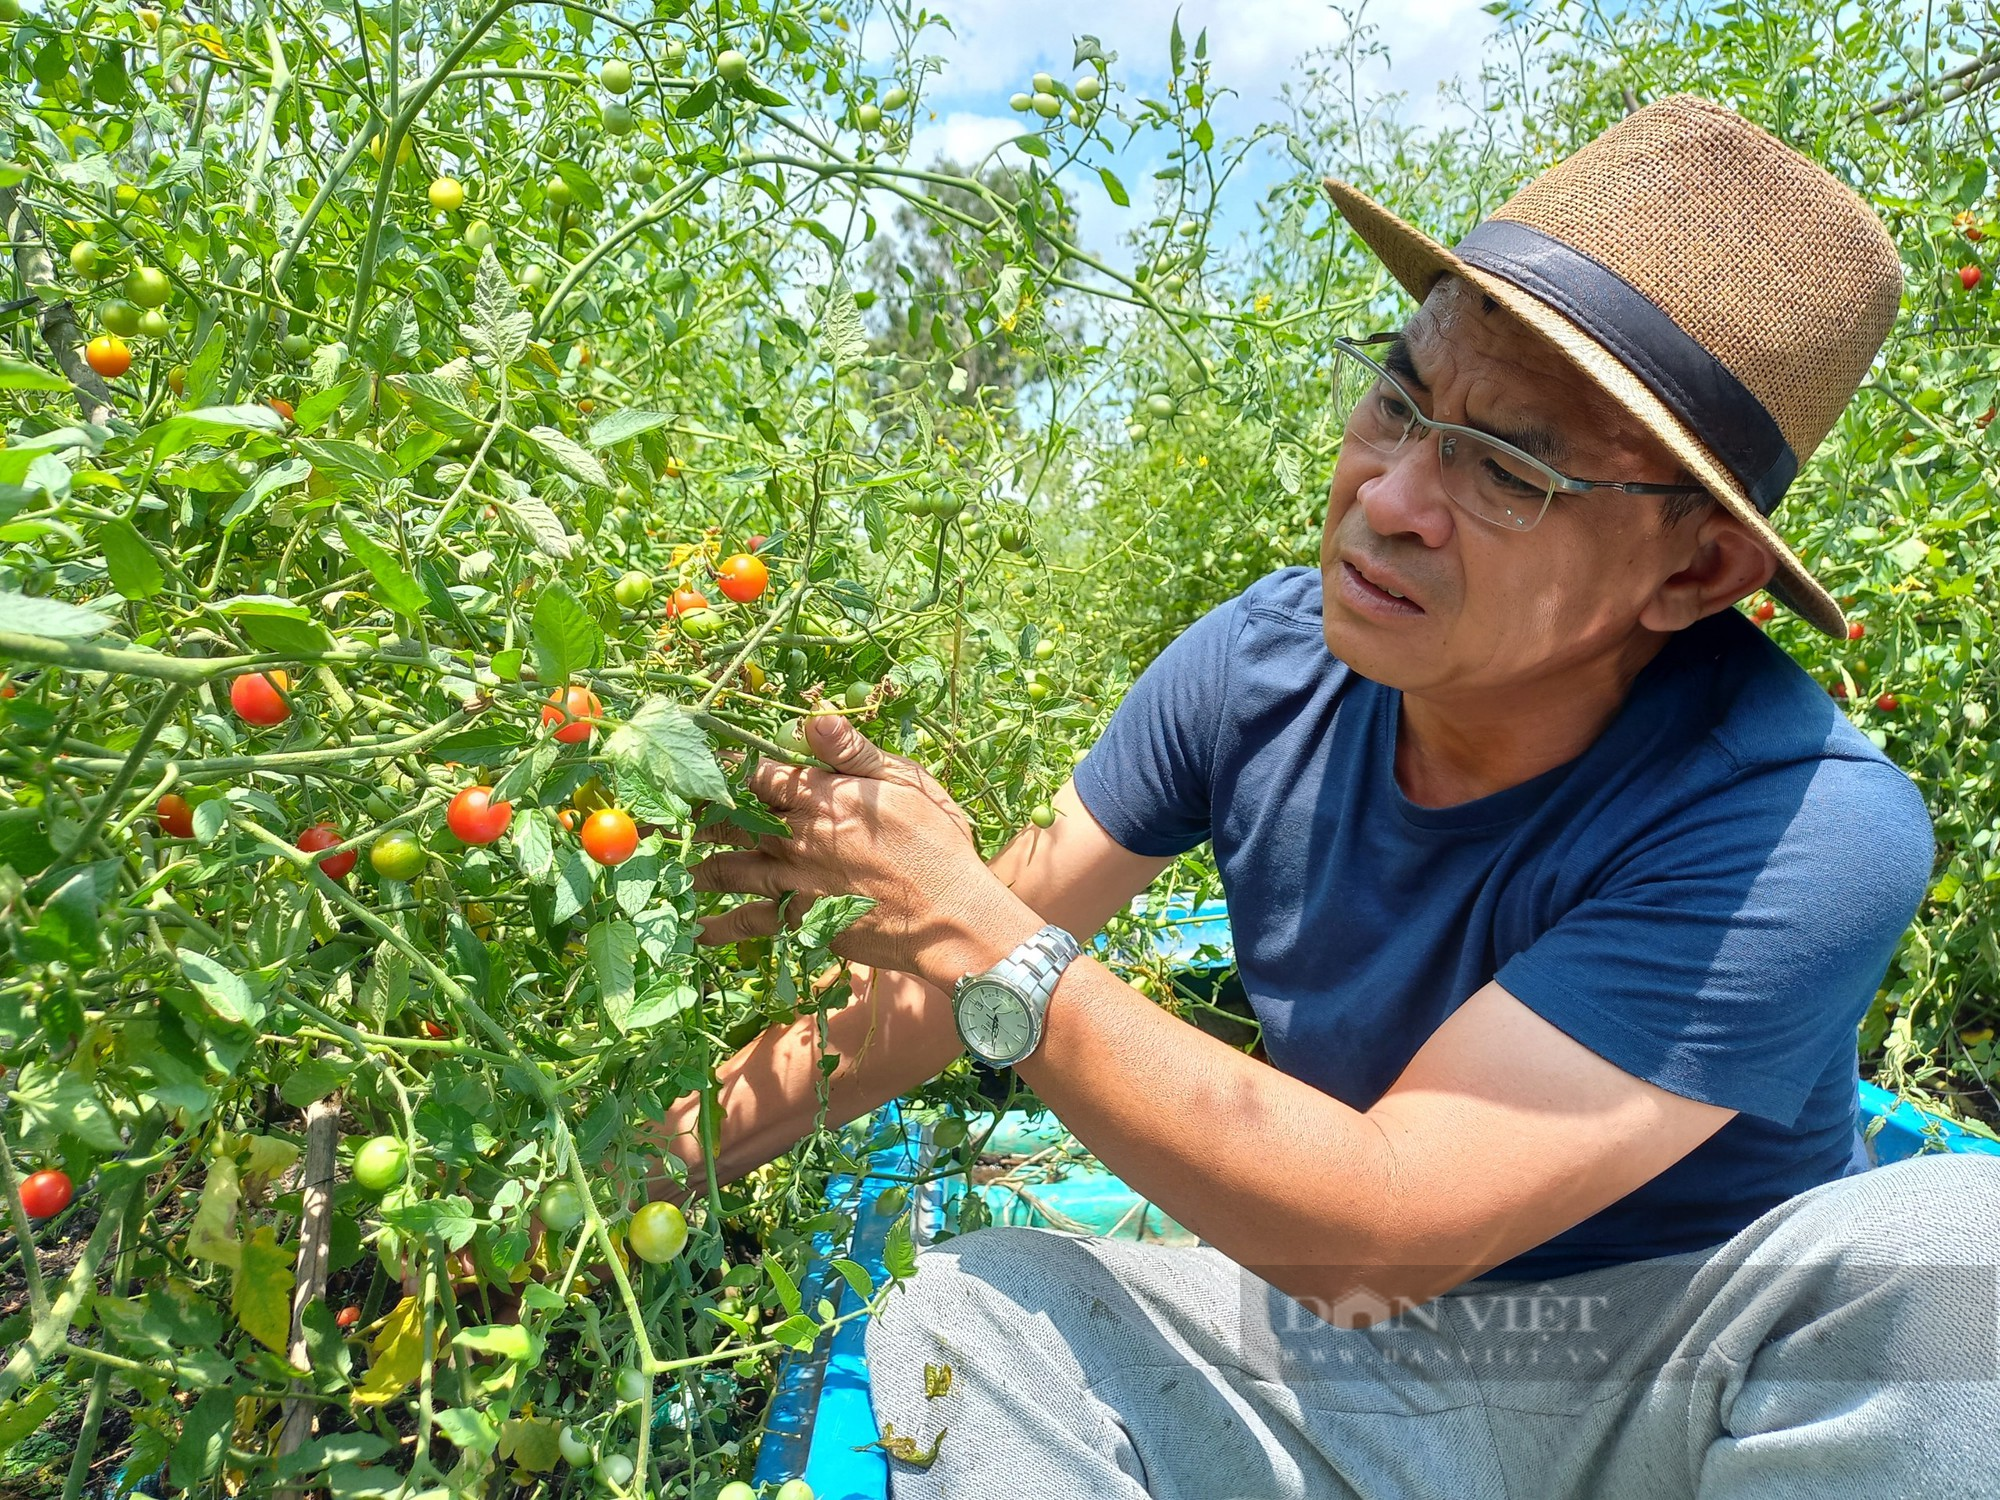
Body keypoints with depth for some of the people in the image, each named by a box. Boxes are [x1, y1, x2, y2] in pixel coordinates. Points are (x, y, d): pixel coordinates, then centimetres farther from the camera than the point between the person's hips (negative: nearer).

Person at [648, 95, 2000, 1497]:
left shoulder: (1804, 826, -30)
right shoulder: (1264, 665, -14)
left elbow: (1374, 1226, -33)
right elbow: (990, 937, -2)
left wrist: (974, 929, -31)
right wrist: (713, 1122, -8)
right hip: (1334, 1350, 2)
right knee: (962, 1316, -21)